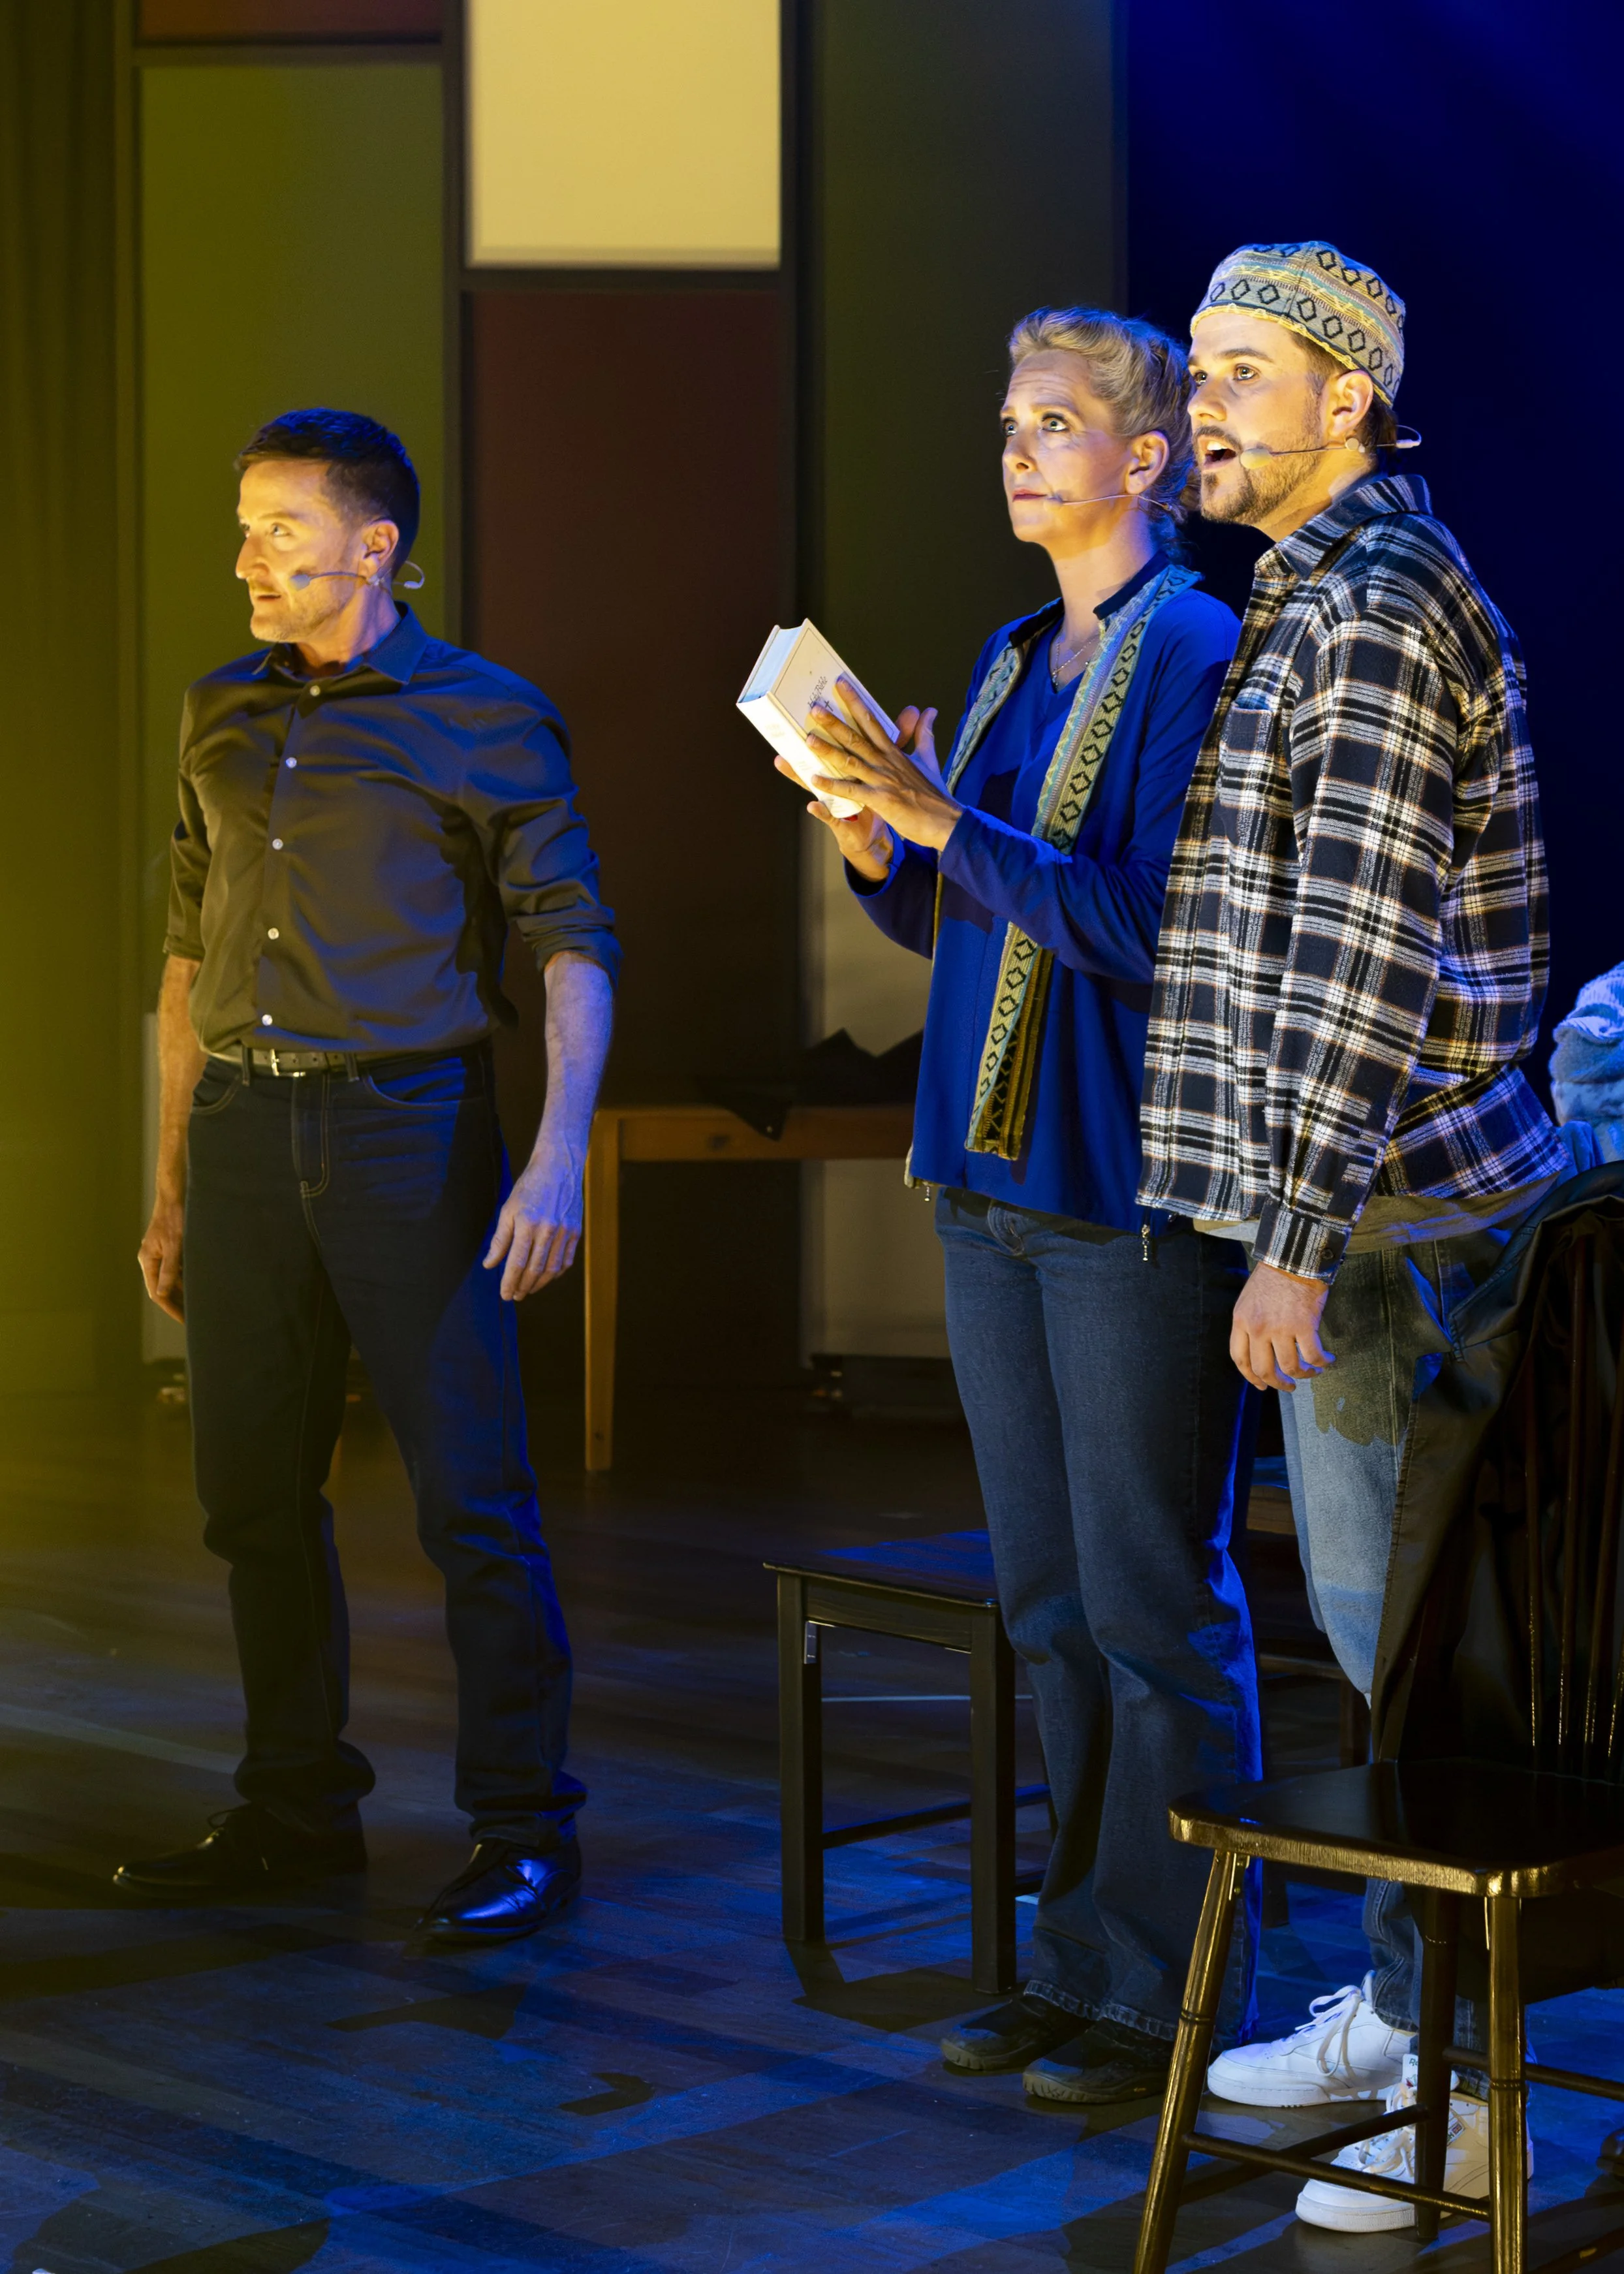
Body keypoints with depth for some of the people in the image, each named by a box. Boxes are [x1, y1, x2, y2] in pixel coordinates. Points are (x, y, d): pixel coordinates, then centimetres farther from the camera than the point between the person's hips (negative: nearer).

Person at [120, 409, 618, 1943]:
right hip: (243, 1130, 6)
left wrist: (559, 1156, -18)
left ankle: (523, 1831, 5)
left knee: (470, 1496, -5)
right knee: (252, 1494, 10)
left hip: (405, 1125, -6)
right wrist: (171, 1182, 17)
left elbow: (574, 942, -6)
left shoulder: (483, 719, -2)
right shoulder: (223, 717, 14)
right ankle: (296, 1812, 23)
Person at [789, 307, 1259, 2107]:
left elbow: (1152, 922, -19)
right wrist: (877, 841, 0)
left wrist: (946, 821, -20)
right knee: (1049, 1601, 14)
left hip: (1132, 1194, -8)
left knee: (1157, 1605, -2)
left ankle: (1169, 1995, 8)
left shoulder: (1195, 655, -10)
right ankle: (1081, 1957, 24)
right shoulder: (1015, 662, 16)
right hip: (991, 1181, 9)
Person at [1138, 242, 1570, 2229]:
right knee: (1382, 1618, 17)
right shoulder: (1334, 595, 18)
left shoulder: (1373, 609, -15)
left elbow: (1363, 949, -22)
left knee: (1406, 1630, -6)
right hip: (1370, 1191, 11)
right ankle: (1403, 2004, 28)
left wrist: (1298, 1236, -23)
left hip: (1388, 1201, -11)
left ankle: (1467, 2090, 2)